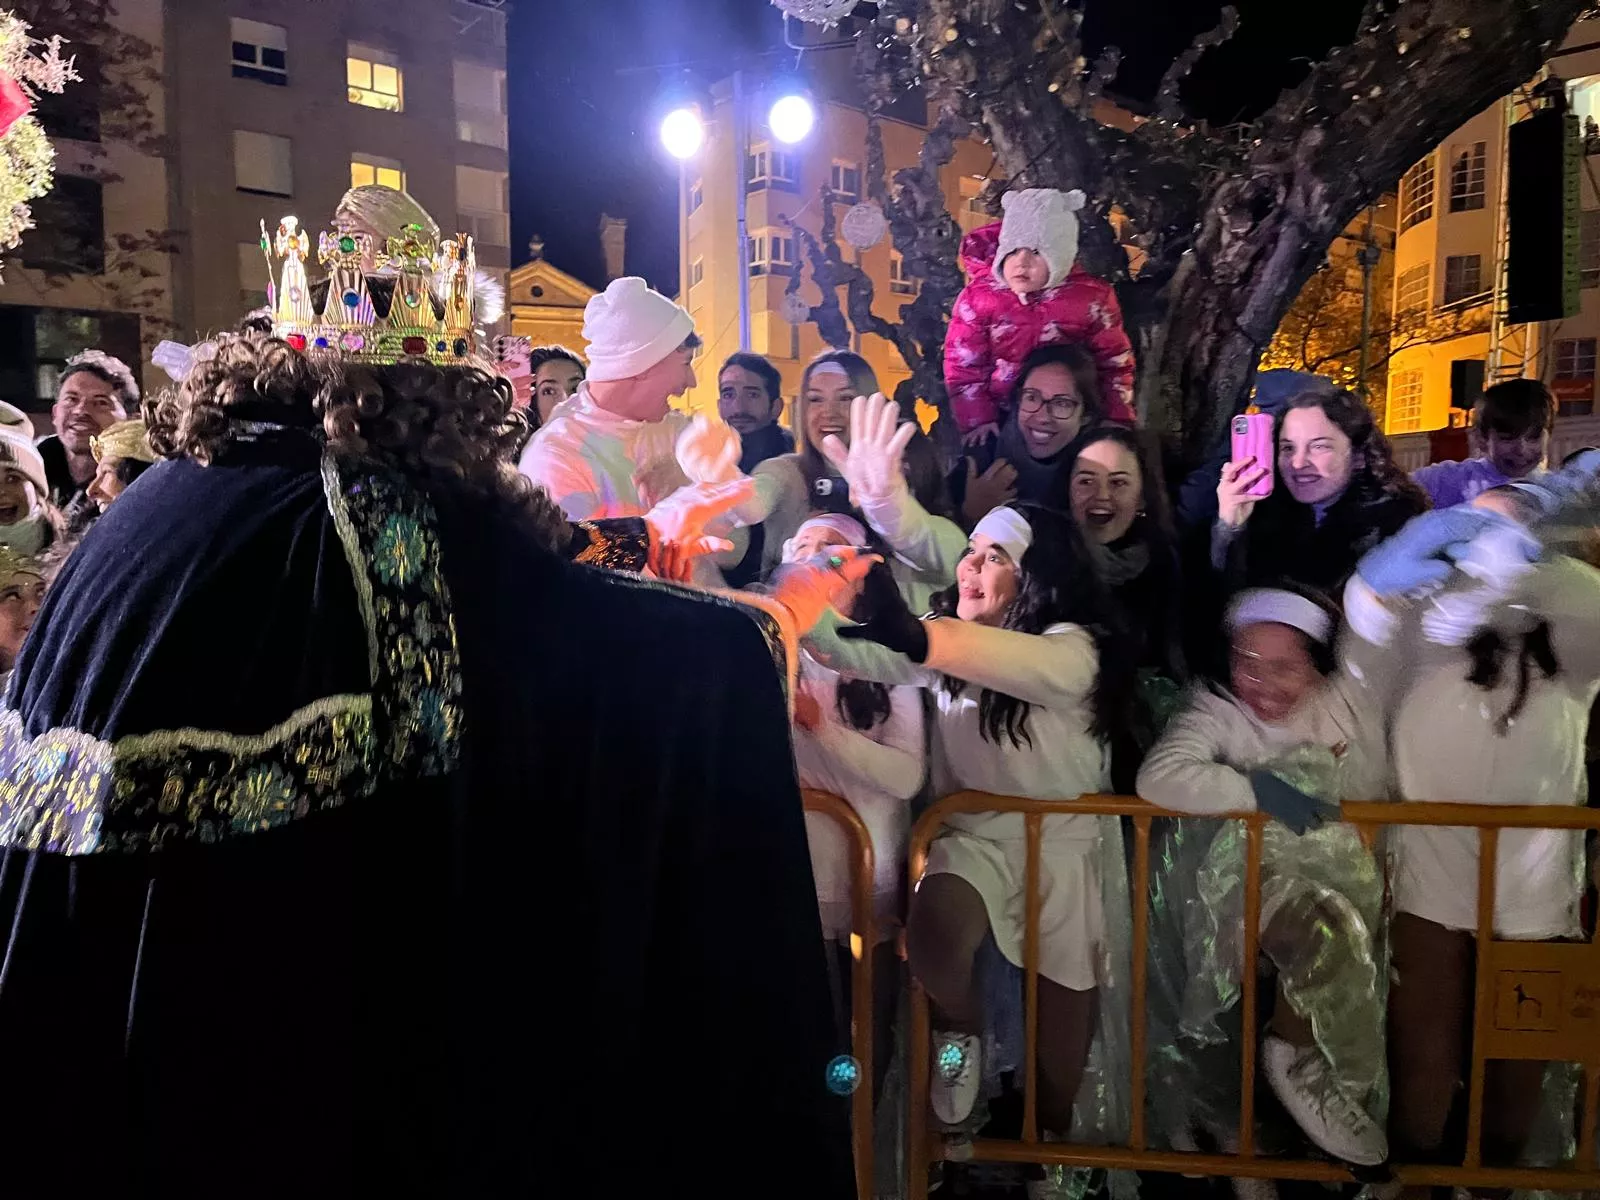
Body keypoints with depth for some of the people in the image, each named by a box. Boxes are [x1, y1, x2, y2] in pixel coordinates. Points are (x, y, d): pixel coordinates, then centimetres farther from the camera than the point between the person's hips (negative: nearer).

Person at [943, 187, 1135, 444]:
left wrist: (1115, 421, -1)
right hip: (1001, 420, 0)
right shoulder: (978, 296, -11)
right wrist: (978, 420, -11)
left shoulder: (1091, 297, -10)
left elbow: (1114, 362, 2)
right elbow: (963, 367, -5)